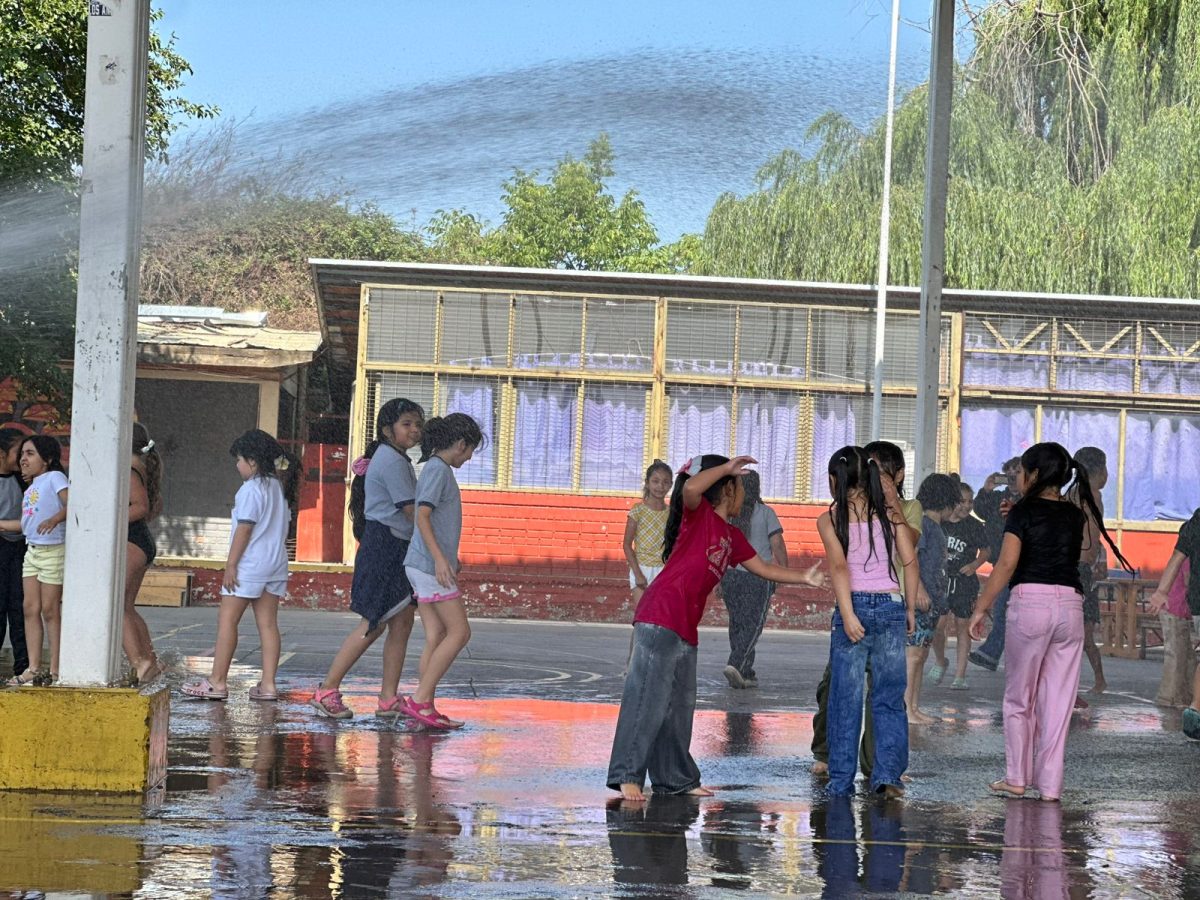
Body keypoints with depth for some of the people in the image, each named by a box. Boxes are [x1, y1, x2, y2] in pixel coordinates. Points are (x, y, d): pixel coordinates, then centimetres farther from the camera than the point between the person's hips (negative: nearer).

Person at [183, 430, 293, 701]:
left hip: (249, 565, -8)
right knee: (268, 623, 5)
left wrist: (231, 564, -14)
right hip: (276, 564, 8)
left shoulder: (251, 489, -12)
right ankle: (268, 684, 1)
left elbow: (245, 528, -16)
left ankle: (218, 681, -4)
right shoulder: (279, 488, 13)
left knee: (227, 620, -3)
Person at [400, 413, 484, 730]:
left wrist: (450, 559, 34)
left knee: (437, 636, 6)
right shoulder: (437, 469, -11)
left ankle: (426, 708, 4)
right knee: (459, 632, -8)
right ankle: (419, 700, -10)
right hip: (429, 565, -10)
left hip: (426, 566, 10)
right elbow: (423, 516, -20)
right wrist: (440, 558, -27)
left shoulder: (439, 470, 18)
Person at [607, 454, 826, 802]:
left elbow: (763, 568, 32)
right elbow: (690, 488, -26)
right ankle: (627, 775, -15)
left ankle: (675, 778, 20)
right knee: (648, 698, -12)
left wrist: (803, 578, 29)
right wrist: (727, 467, -18)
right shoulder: (698, 514, -2)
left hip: (686, 627, 9)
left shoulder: (731, 536, 22)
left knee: (680, 705, 13)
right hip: (660, 617, -9)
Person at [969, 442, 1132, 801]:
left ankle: (1017, 778, 10)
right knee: (1058, 700, 7)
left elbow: (1006, 564, -10)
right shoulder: (1075, 515, 13)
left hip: (1031, 600, -4)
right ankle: (1050, 784, 7)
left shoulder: (1024, 511, -3)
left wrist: (981, 608, -5)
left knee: (1019, 697, 9)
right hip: (1071, 603, 4)